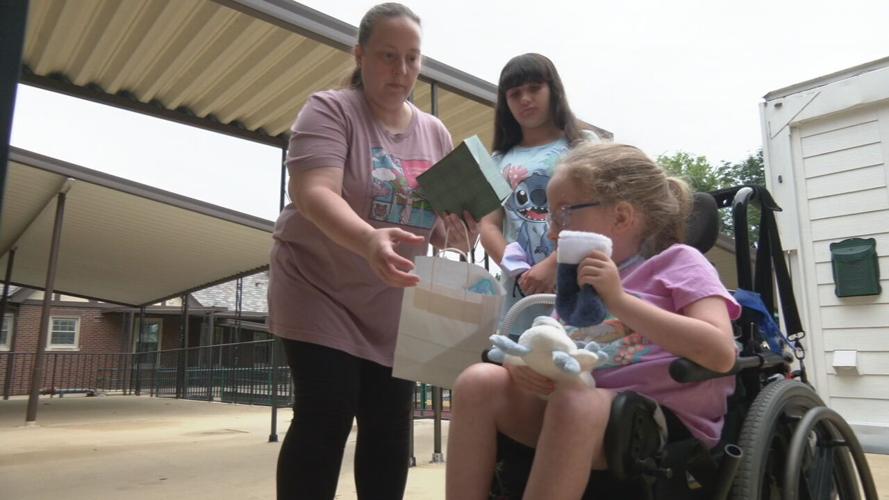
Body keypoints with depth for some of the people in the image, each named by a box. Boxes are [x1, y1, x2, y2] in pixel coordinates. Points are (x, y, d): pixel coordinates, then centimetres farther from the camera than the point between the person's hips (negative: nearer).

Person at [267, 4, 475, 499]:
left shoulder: (436, 133, 6)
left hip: (392, 306, 5)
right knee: (324, 420, -8)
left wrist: (458, 227, -16)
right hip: (320, 292, -4)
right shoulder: (330, 110, -9)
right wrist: (369, 240, -44)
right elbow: (314, 194, -25)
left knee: (391, 426, 6)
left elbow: (440, 224, 9)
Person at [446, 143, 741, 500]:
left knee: (574, 400, -36)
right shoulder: (579, 284, 18)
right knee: (479, 381, -14)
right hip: (584, 417, 6)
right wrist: (526, 364, -8)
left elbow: (720, 353, -16)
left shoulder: (676, 263, 1)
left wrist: (618, 300, -19)